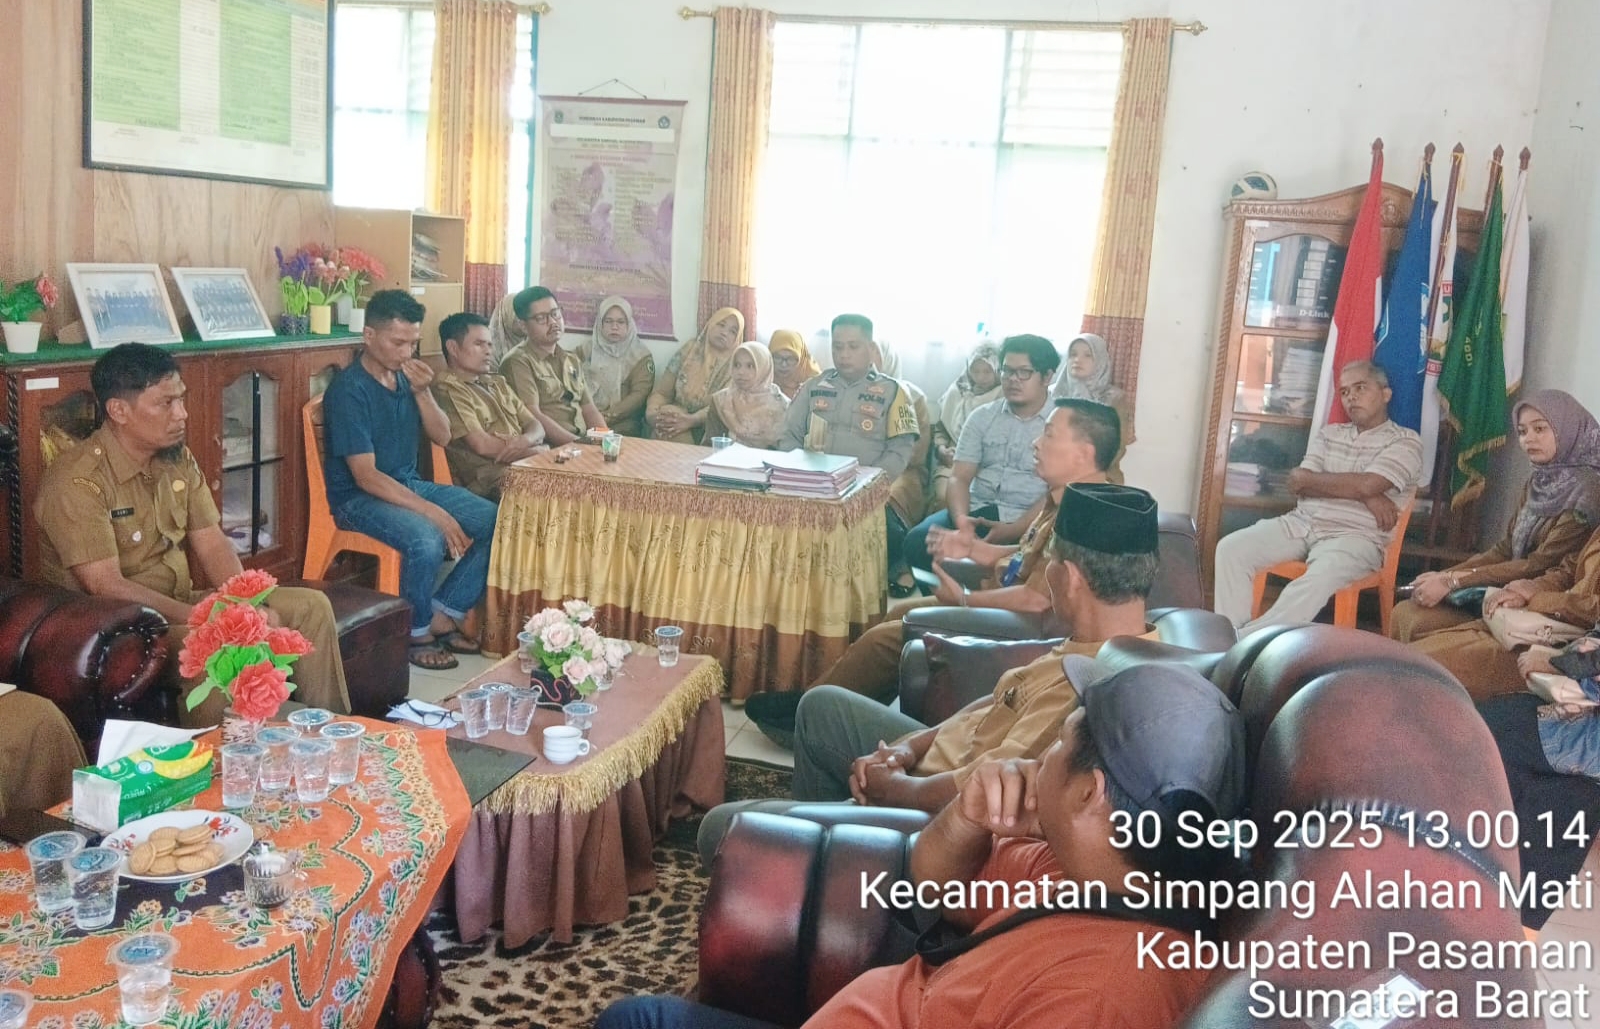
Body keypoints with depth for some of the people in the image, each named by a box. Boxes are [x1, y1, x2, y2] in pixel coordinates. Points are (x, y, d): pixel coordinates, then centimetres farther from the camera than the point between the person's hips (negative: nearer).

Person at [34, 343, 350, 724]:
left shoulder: (178, 459, 5)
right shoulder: (77, 481, -19)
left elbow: (212, 545, 4)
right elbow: (106, 587, -24)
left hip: (180, 603, 8)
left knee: (311, 606, -2)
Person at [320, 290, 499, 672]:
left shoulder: (406, 375, 3)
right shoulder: (349, 390, -19)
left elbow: (442, 437, 6)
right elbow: (366, 476, -24)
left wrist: (422, 392, -12)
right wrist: (433, 512, -29)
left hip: (411, 485, 8)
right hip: (358, 497, -8)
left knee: (495, 521, -6)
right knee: (426, 540, -35)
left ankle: (443, 613, 2)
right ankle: (416, 632, -9)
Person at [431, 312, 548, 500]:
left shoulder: (498, 383, 24)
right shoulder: (446, 389, -4)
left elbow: (536, 427, 18)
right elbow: (483, 446, -12)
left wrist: (526, 440, -7)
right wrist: (536, 450, -2)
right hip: (492, 483, -8)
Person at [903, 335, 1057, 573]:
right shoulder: (982, 417, 12)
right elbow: (959, 477, 5)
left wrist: (1014, 531, -23)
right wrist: (961, 517, -17)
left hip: (1030, 521, -4)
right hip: (978, 511, 4)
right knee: (918, 540, -21)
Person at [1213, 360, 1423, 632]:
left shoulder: (1406, 441, 3)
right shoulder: (1329, 434, 19)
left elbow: (1366, 485, -15)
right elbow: (1296, 483, 3)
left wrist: (1309, 479, 0)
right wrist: (1364, 495, -8)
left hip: (1355, 536, -5)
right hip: (1301, 523, 5)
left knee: (1320, 578, -38)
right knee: (1231, 548, -18)